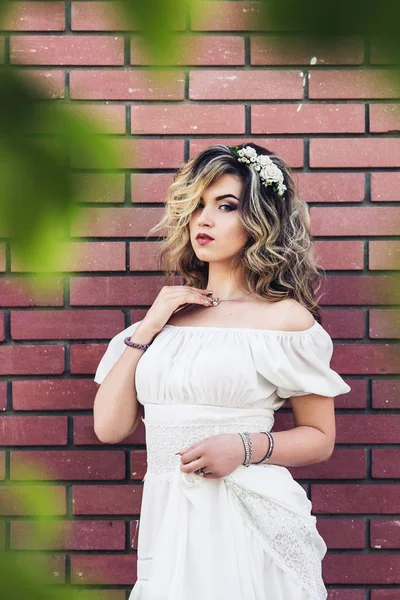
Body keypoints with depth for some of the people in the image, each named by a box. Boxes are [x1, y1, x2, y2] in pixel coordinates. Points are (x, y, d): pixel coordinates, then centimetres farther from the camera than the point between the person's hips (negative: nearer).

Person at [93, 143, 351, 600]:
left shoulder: (285, 318, -2)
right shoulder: (168, 314, 11)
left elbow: (319, 438, 1)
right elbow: (109, 427, 5)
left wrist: (245, 447, -16)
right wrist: (147, 328, -1)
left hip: (248, 523, -4)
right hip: (168, 521, 4)